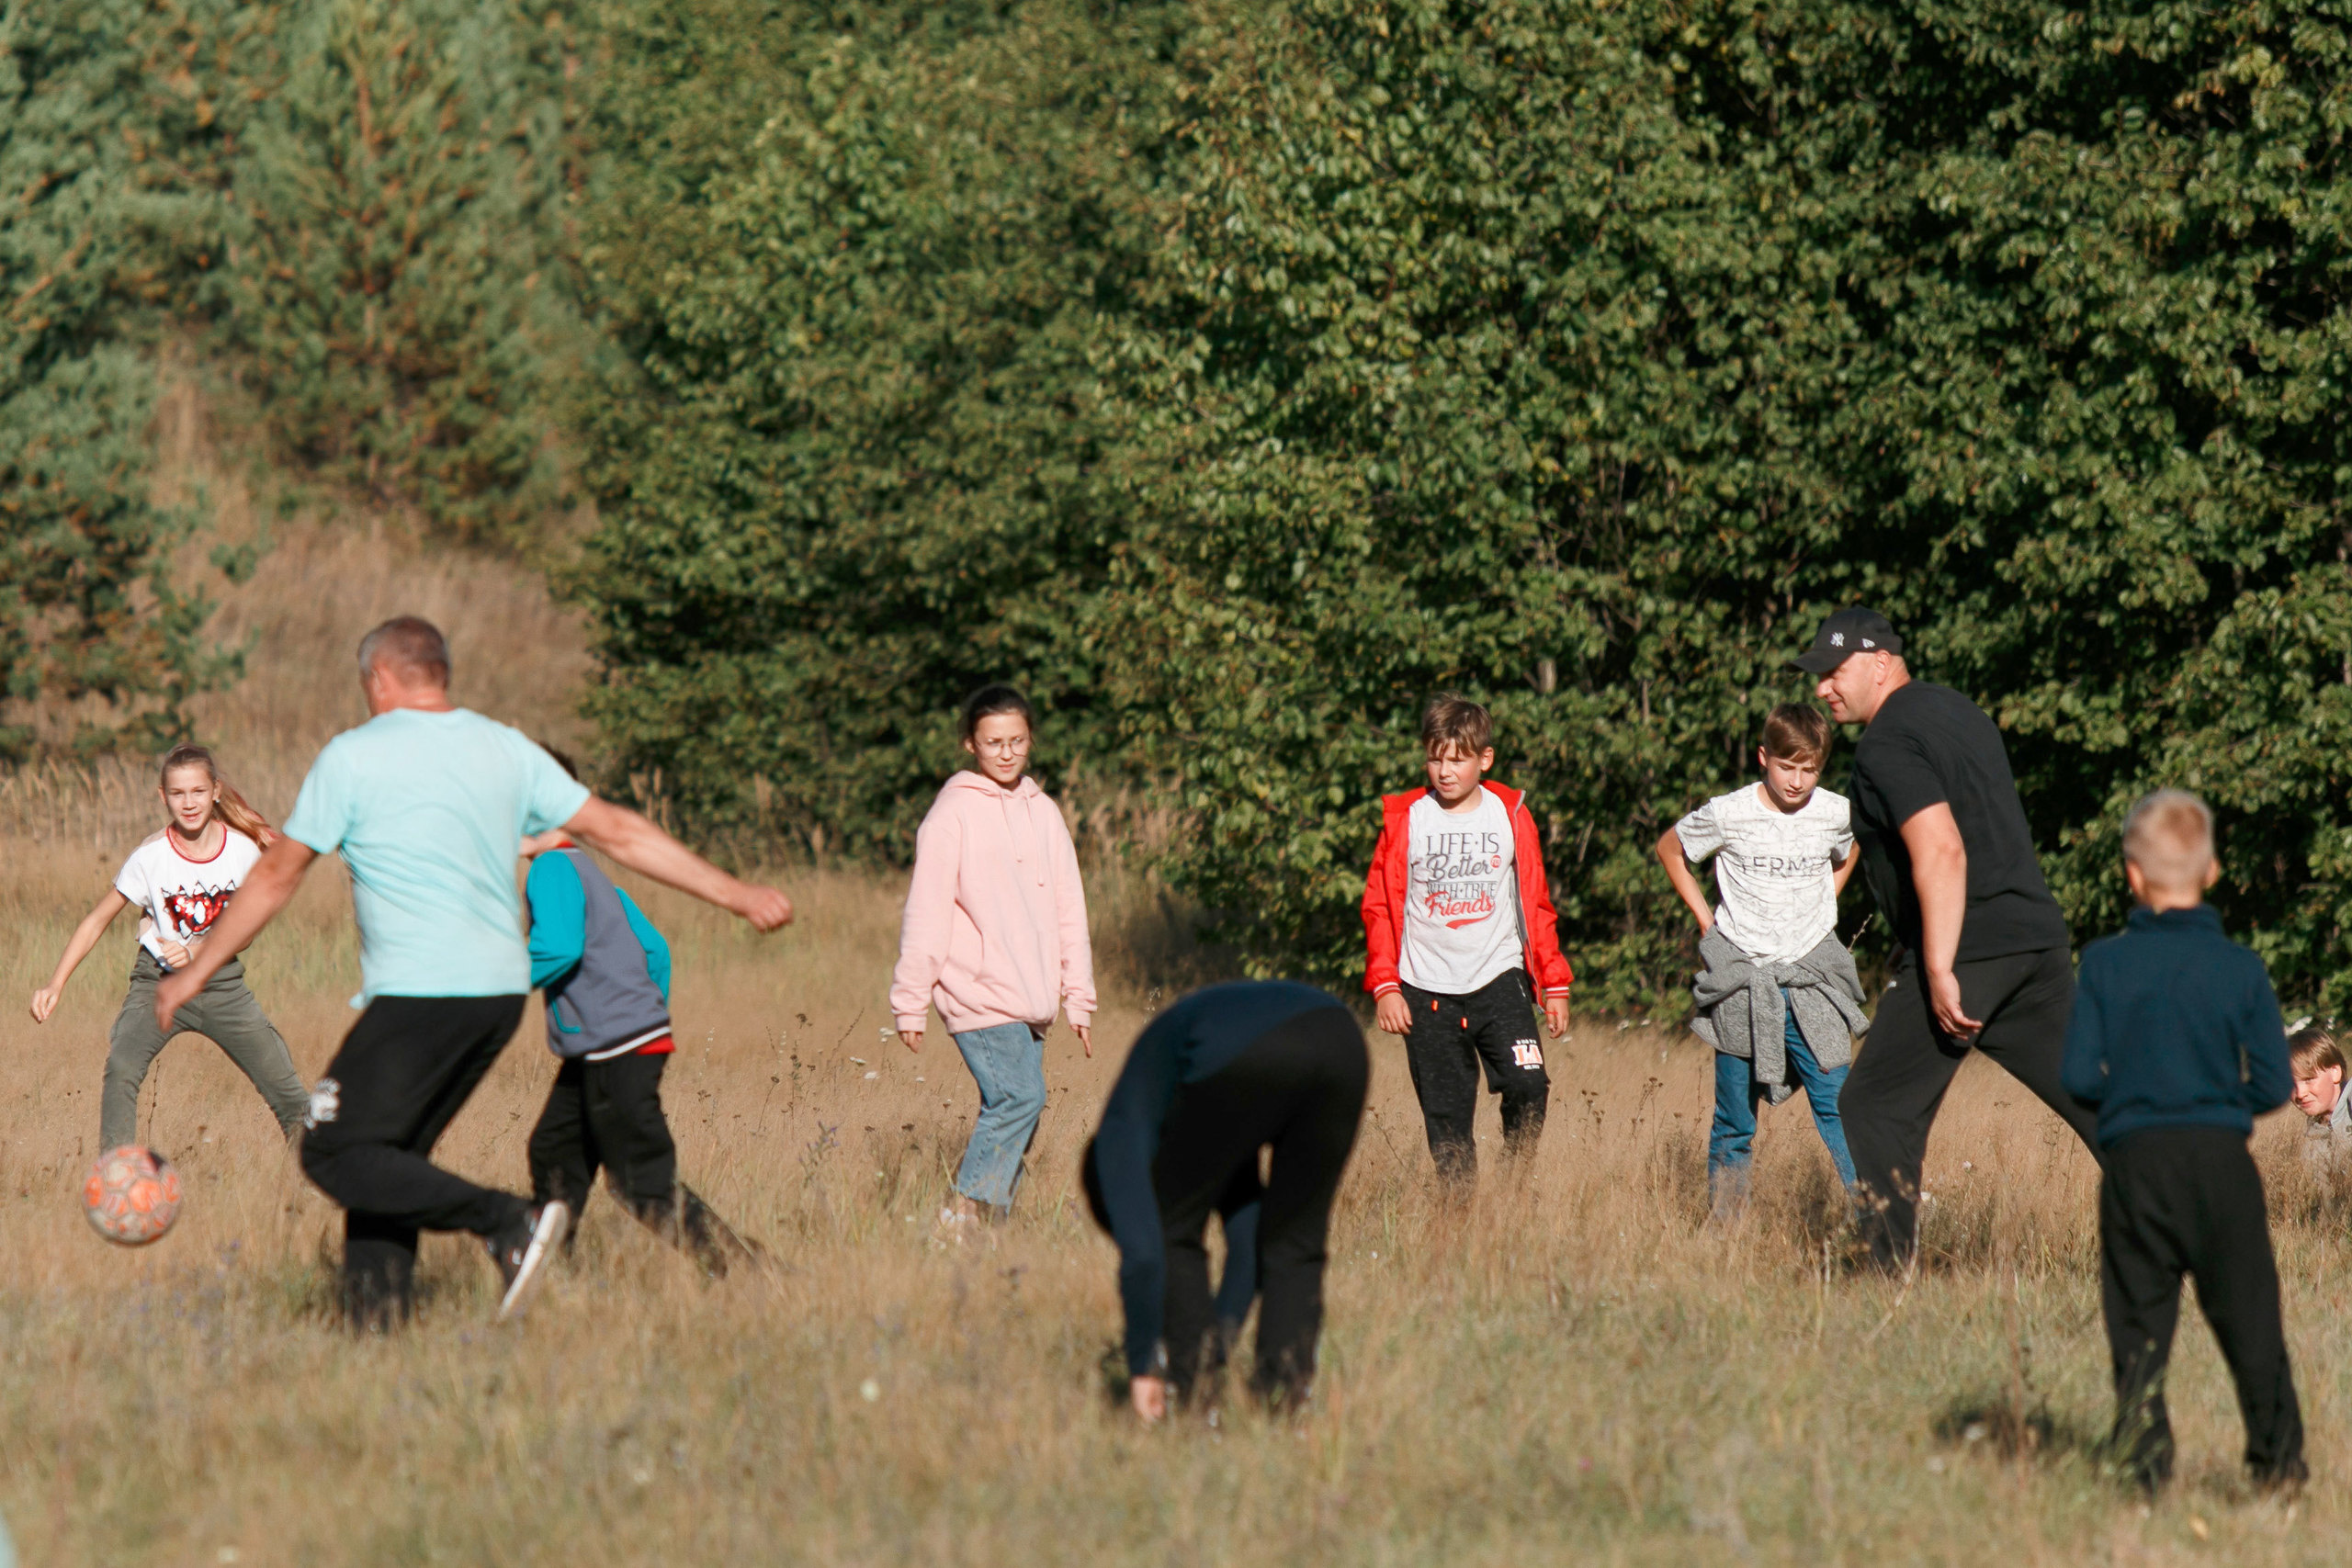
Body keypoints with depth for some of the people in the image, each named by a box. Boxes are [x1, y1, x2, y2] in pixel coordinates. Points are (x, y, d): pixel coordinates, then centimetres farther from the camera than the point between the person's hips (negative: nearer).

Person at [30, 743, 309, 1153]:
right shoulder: (151, 857, -13)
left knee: (286, 1087, 0)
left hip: (221, 983, 2)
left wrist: (194, 952, -18)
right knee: (121, 1069, -28)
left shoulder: (243, 849, -8)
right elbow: (97, 921, -6)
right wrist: (55, 985, -13)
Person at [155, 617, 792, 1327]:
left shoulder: (354, 757, -3)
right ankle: (378, 1321, 3)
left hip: (420, 997, -7)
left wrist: (195, 973, 14)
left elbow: (276, 876, 3)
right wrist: (737, 895, 21)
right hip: (502, 990, 7)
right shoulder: (507, 750, 12)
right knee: (388, 1157, 14)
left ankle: (508, 1222, -22)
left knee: (336, 1154, -7)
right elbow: (618, 831, 14)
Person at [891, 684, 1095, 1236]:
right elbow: (926, 914, -5)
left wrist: (1079, 997, 16)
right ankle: (961, 1219, -16)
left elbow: (1068, 910, 19)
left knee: (1011, 1109, 4)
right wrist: (911, 1004, -7)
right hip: (978, 995, -7)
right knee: (1020, 1096, -18)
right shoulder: (952, 815, -4)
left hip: (1031, 999, 7)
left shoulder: (1043, 813, 15)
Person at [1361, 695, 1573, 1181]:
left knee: (1528, 1087, -16)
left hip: (1499, 977, 0)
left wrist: (1555, 984, 8)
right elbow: (1379, 908, 4)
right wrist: (1384, 985, -4)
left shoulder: (1510, 815, 4)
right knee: (1446, 1116, 1)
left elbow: (1536, 904, 10)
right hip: (1428, 991, 0)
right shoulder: (1404, 820, 2)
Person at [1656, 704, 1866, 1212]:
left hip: (1812, 983, 1)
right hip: (1741, 984, -1)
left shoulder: (1836, 814, -1)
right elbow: (1669, 849, 12)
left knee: (1837, 1107, -9)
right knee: (1735, 1122, 4)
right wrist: (1704, 918, 8)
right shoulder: (1728, 815, -7)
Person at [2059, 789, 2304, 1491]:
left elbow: (2078, 1076, -4)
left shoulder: (2104, 965, -2)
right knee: (2251, 1326, 6)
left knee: (2139, 1330, 6)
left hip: (2135, 1163, 0)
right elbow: (2275, 1084, -1)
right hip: (2222, 1162, 0)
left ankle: (2144, 1471, 2)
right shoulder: (2241, 969, -1)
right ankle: (2278, 1460, 7)